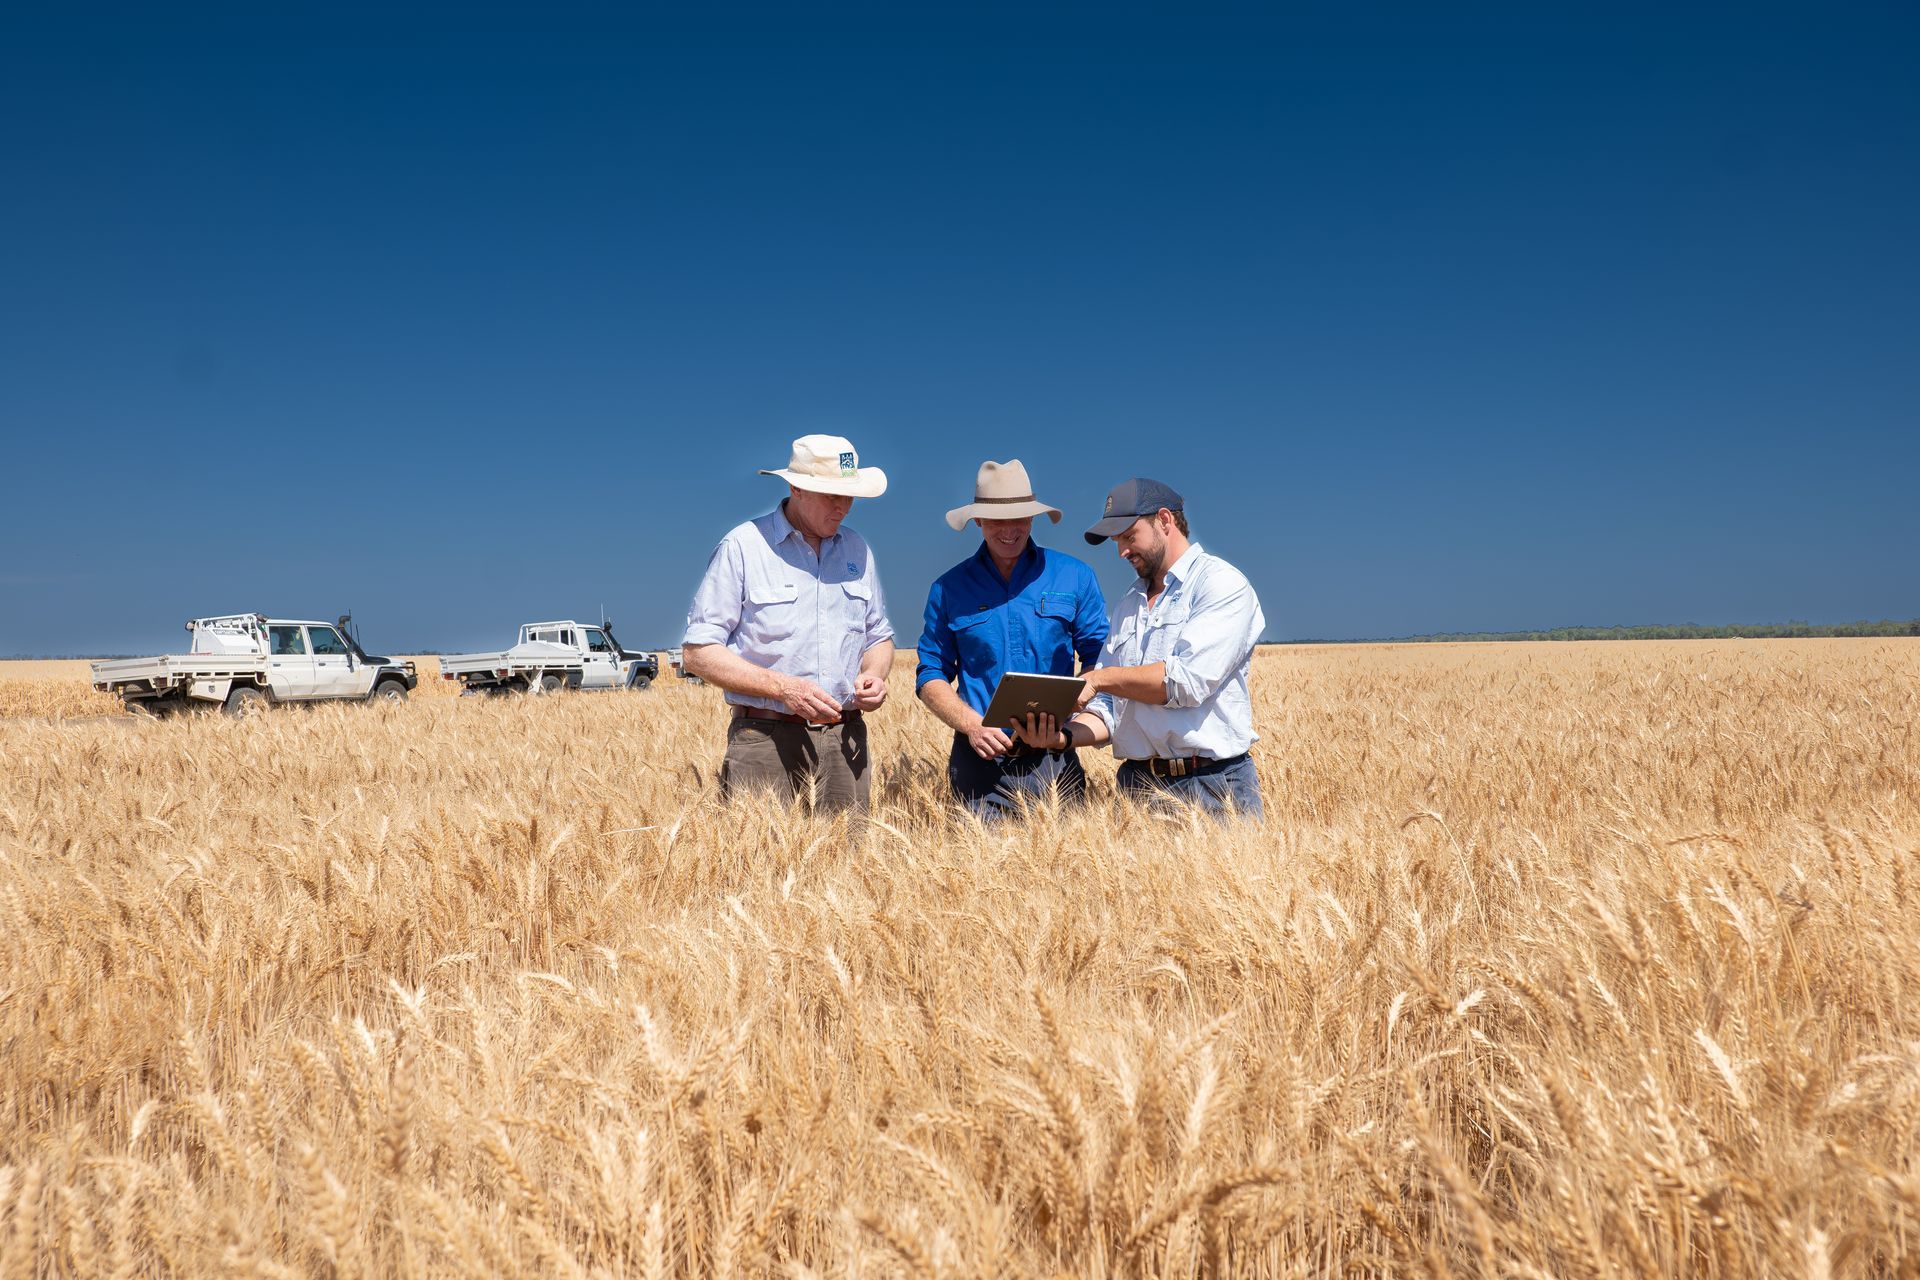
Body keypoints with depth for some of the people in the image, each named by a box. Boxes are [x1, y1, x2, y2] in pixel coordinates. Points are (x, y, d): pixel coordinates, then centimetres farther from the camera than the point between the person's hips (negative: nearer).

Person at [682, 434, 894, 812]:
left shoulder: (857, 550, 13)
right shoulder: (743, 547, -3)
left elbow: (879, 637, 23)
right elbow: (698, 652, -6)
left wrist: (874, 675, -1)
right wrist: (782, 687, -16)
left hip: (845, 740, 4)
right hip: (765, 739, -4)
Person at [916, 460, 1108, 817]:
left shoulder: (1075, 577, 5)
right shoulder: (950, 589, 7)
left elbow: (1100, 663, 6)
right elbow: (931, 677, 7)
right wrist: (971, 725, -9)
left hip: (1055, 760, 0)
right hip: (980, 761, 0)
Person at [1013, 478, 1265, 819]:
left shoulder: (1222, 583, -4)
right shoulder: (1127, 606, 17)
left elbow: (1189, 680, -18)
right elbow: (1109, 706, 12)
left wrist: (1099, 678, -11)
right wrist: (1065, 736, -9)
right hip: (1136, 785, 6)